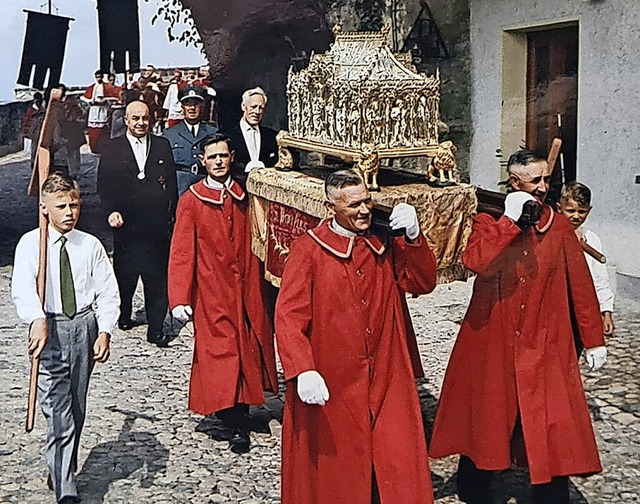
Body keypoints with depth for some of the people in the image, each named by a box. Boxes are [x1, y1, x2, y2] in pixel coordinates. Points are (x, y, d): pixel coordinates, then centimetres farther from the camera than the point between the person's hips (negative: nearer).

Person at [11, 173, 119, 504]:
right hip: (49, 330, -3)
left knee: (76, 408, 15)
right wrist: (38, 321, -35)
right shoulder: (31, 244, -3)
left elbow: (107, 293, 4)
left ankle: (63, 470, 36)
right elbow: (23, 287, -18)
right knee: (58, 412, -8)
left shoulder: (90, 246, 4)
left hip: (84, 327, 3)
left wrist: (104, 331, -9)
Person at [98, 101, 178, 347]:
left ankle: (156, 327, 4)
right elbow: (104, 184, 3)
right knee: (125, 273, 11)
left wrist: (171, 214, 2)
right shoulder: (113, 148, 6)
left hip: (157, 222, 1)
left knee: (157, 276, -1)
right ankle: (124, 314, 33)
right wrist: (112, 211, -11)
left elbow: (171, 183, 9)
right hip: (126, 222, 0)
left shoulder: (162, 145, 10)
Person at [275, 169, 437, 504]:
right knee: (332, 470, 8)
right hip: (329, 386, -3)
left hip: (385, 379, 4)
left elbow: (423, 283, 0)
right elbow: (288, 318, -13)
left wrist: (413, 237, -14)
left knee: (398, 465, 4)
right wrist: (303, 371, -26)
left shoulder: (384, 244, 7)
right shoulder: (308, 250, -7)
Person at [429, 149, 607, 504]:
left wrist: (593, 339, 7)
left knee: (553, 428, -3)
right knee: (484, 420, 12)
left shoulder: (559, 227, 4)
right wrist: (511, 221, -23)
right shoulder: (488, 223, -2)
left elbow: (580, 285, 6)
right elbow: (476, 262, -24)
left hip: (545, 348, 1)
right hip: (491, 345, -1)